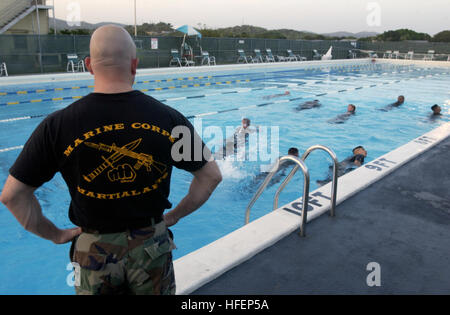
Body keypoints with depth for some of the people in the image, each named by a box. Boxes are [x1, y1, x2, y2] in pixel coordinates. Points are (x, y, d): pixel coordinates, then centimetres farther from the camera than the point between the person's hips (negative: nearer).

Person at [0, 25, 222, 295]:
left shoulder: (58, 126, -14)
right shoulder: (168, 118, -13)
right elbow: (212, 175, -4)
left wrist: (54, 234, 4)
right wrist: (176, 215, 5)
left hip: (95, 252, 0)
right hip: (152, 247, 1)